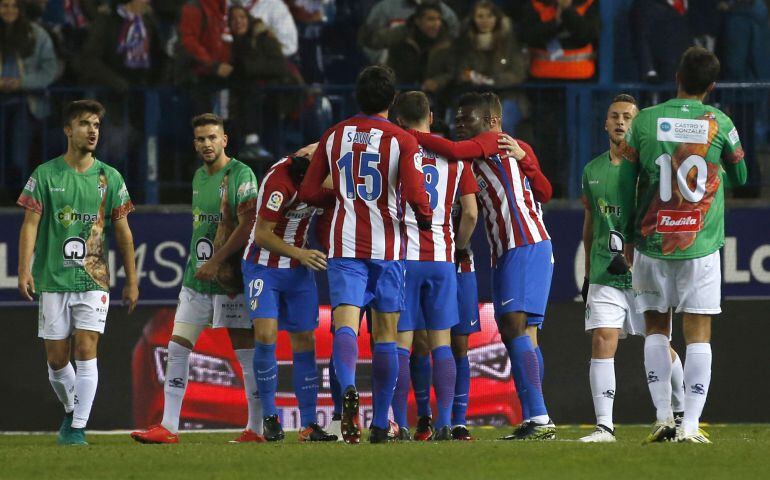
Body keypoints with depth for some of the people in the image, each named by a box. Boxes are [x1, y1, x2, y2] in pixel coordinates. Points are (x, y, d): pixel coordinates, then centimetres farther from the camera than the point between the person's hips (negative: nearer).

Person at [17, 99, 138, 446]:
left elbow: (123, 232, 9)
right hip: (53, 280, 0)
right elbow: (30, 224, -3)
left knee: (86, 352, -11)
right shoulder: (45, 175, 1)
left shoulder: (109, 177, 5)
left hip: (93, 278, 0)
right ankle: (72, 411, 28)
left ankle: (78, 427, -8)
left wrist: (132, 281, 8)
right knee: (57, 359, 3)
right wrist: (24, 270, -15)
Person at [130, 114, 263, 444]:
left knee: (247, 353, -2)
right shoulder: (199, 177, 15)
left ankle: (256, 428, 4)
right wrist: (196, 265, 14)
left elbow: (248, 225, -17)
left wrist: (217, 261, -18)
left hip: (229, 278, -8)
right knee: (177, 349, 2)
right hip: (196, 277, 8)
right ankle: (168, 428, 4)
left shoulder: (240, 175, -10)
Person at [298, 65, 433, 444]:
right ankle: (381, 424, 11)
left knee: (345, 324, -10)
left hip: (345, 245, 1)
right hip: (388, 247, -1)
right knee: (386, 333, 9)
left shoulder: (334, 136, 5)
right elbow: (415, 196, -16)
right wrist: (426, 221, 5)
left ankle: (348, 388, -41)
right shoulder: (402, 141, -5)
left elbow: (308, 193, 7)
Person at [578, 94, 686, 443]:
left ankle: (682, 410, 28)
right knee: (602, 342, -10)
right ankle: (604, 425, -12)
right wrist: (588, 274, 21)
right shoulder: (592, 171, 11)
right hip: (604, 274, 3)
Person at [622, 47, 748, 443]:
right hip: (701, 245, -1)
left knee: (656, 328, 14)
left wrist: (628, 239, 13)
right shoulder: (719, 123, -3)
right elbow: (740, 177, 11)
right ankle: (690, 424, -6)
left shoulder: (645, 121, -1)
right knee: (698, 335, 1)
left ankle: (663, 415, 5)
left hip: (651, 243, 1)